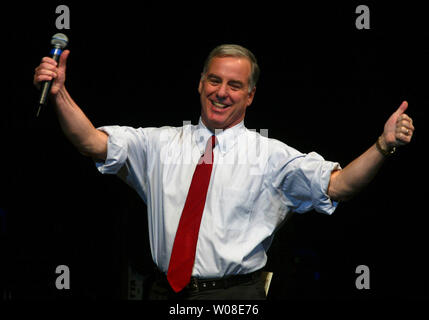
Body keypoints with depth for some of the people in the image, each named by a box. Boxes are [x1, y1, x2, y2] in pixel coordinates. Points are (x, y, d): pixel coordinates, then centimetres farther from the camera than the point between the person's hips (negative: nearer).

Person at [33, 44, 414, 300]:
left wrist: (384, 146, -21)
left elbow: (337, 185, -5)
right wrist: (59, 93, -12)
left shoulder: (270, 156, 4)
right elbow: (93, 143, 3)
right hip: (167, 293, 2)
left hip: (236, 295, -2)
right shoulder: (161, 144, 11)